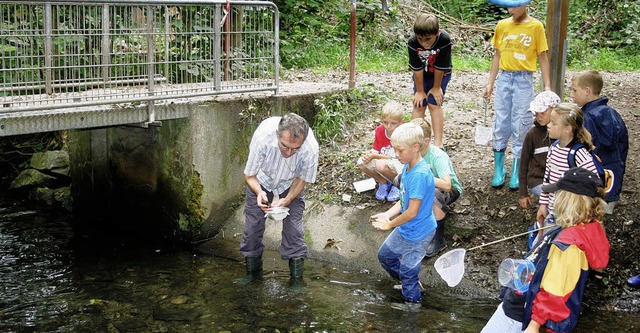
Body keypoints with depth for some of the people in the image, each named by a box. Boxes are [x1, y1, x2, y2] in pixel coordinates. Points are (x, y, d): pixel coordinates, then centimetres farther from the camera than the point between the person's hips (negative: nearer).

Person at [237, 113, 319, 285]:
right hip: (261, 182, 0)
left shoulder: (310, 148, -38)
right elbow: (250, 175, -24)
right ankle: (253, 271, 21)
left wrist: (287, 200, -30)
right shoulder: (262, 137, -41)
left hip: (291, 184, 0)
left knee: (293, 228, -9)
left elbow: (301, 178, -15)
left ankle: (297, 277, 4)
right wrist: (259, 192, -43)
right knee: (253, 226, 1)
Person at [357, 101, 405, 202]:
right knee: (362, 162, -15)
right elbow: (376, 149, 5)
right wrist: (369, 155, -20)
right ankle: (383, 182, 5)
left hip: (401, 168, -7)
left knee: (381, 165, -36)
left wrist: (375, 156, -24)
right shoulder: (380, 130, -3)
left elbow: (396, 158, -20)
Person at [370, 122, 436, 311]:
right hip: (404, 229, 9)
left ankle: (412, 301, 36)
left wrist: (389, 224, -16)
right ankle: (410, 281, 44)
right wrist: (386, 215, -4)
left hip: (418, 233, -9)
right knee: (385, 255, 24)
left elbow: (412, 211, -29)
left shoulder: (420, 175, -31)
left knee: (408, 269, 11)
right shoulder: (408, 168, -3)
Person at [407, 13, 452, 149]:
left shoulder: (445, 40, -36)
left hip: (440, 75, -2)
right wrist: (420, 91, -13)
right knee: (419, 105, -2)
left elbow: (440, 67, -25)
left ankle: (438, 144, -4)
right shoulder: (412, 43, -30)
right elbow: (417, 68, -21)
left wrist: (436, 87, -15)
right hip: (421, 75, 2)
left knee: (434, 104, -8)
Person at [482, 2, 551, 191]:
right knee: (500, 125, 5)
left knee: (520, 126, 1)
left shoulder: (536, 27, -3)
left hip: (524, 80, -3)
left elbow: (542, 57, 0)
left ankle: (516, 173, 10)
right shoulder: (502, 25, 6)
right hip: (504, 78, 3)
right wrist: (490, 83, 11)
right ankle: (499, 170, 15)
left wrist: (547, 86, -6)